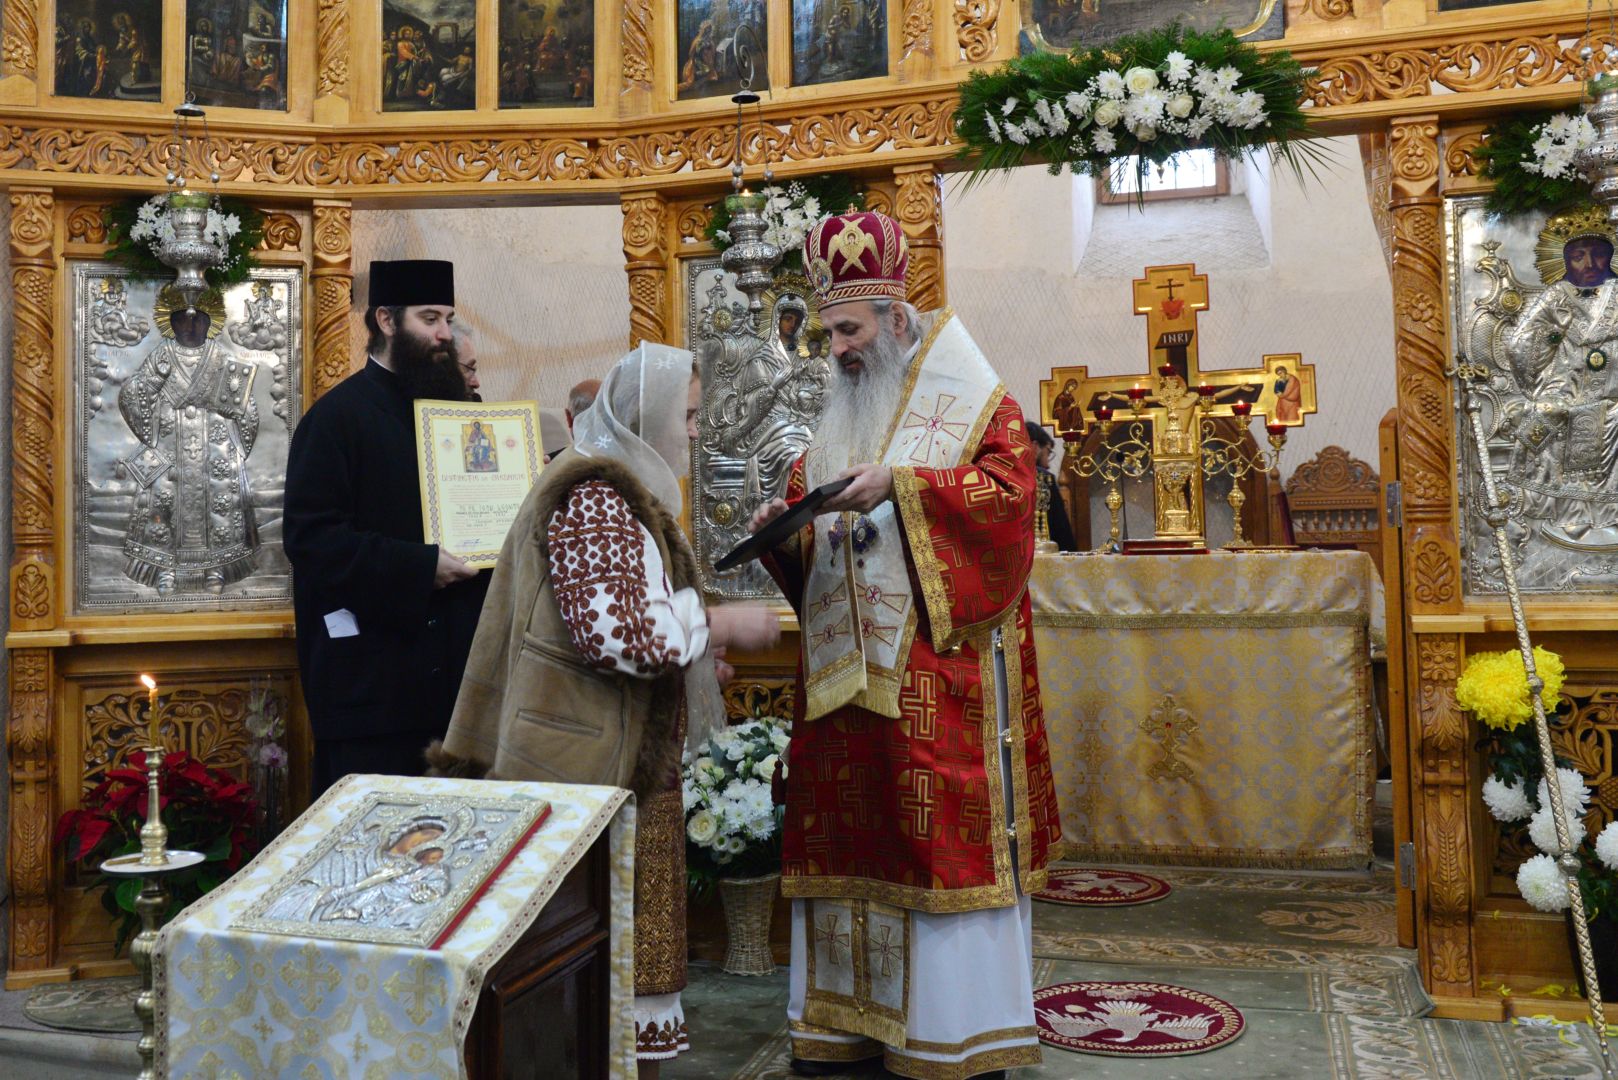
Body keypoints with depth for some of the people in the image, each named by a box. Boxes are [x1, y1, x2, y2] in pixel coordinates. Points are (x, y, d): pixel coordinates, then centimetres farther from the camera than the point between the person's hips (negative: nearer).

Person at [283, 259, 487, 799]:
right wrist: (419, 567, -21)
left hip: (445, 656, 7)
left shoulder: (450, 406, 14)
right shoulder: (338, 415, -7)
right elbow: (309, 536, -16)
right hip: (368, 667, -6)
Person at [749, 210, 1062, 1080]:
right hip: (844, 668, 6)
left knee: (944, 837, -5)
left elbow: (1010, 488, -13)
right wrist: (783, 518, 0)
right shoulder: (839, 421, 19)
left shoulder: (975, 405, 1)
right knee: (851, 836, 6)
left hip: (938, 666, -6)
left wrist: (901, 485, -22)